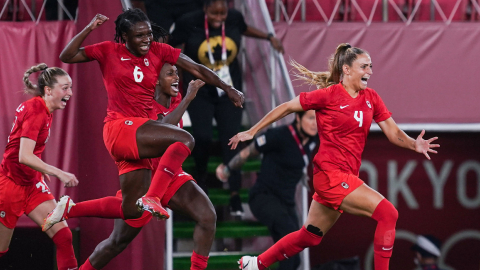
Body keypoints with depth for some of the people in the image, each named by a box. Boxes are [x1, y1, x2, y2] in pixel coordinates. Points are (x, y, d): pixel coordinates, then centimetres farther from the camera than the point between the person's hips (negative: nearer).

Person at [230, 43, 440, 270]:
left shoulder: (371, 98, 8)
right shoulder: (329, 95, -9)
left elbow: (393, 133, 5)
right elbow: (287, 107, -1)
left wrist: (414, 144, -16)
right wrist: (252, 132, 2)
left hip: (346, 177, 8)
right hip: (330, 174, -8)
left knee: (310, 236, 19)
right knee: (387, 213, -19)